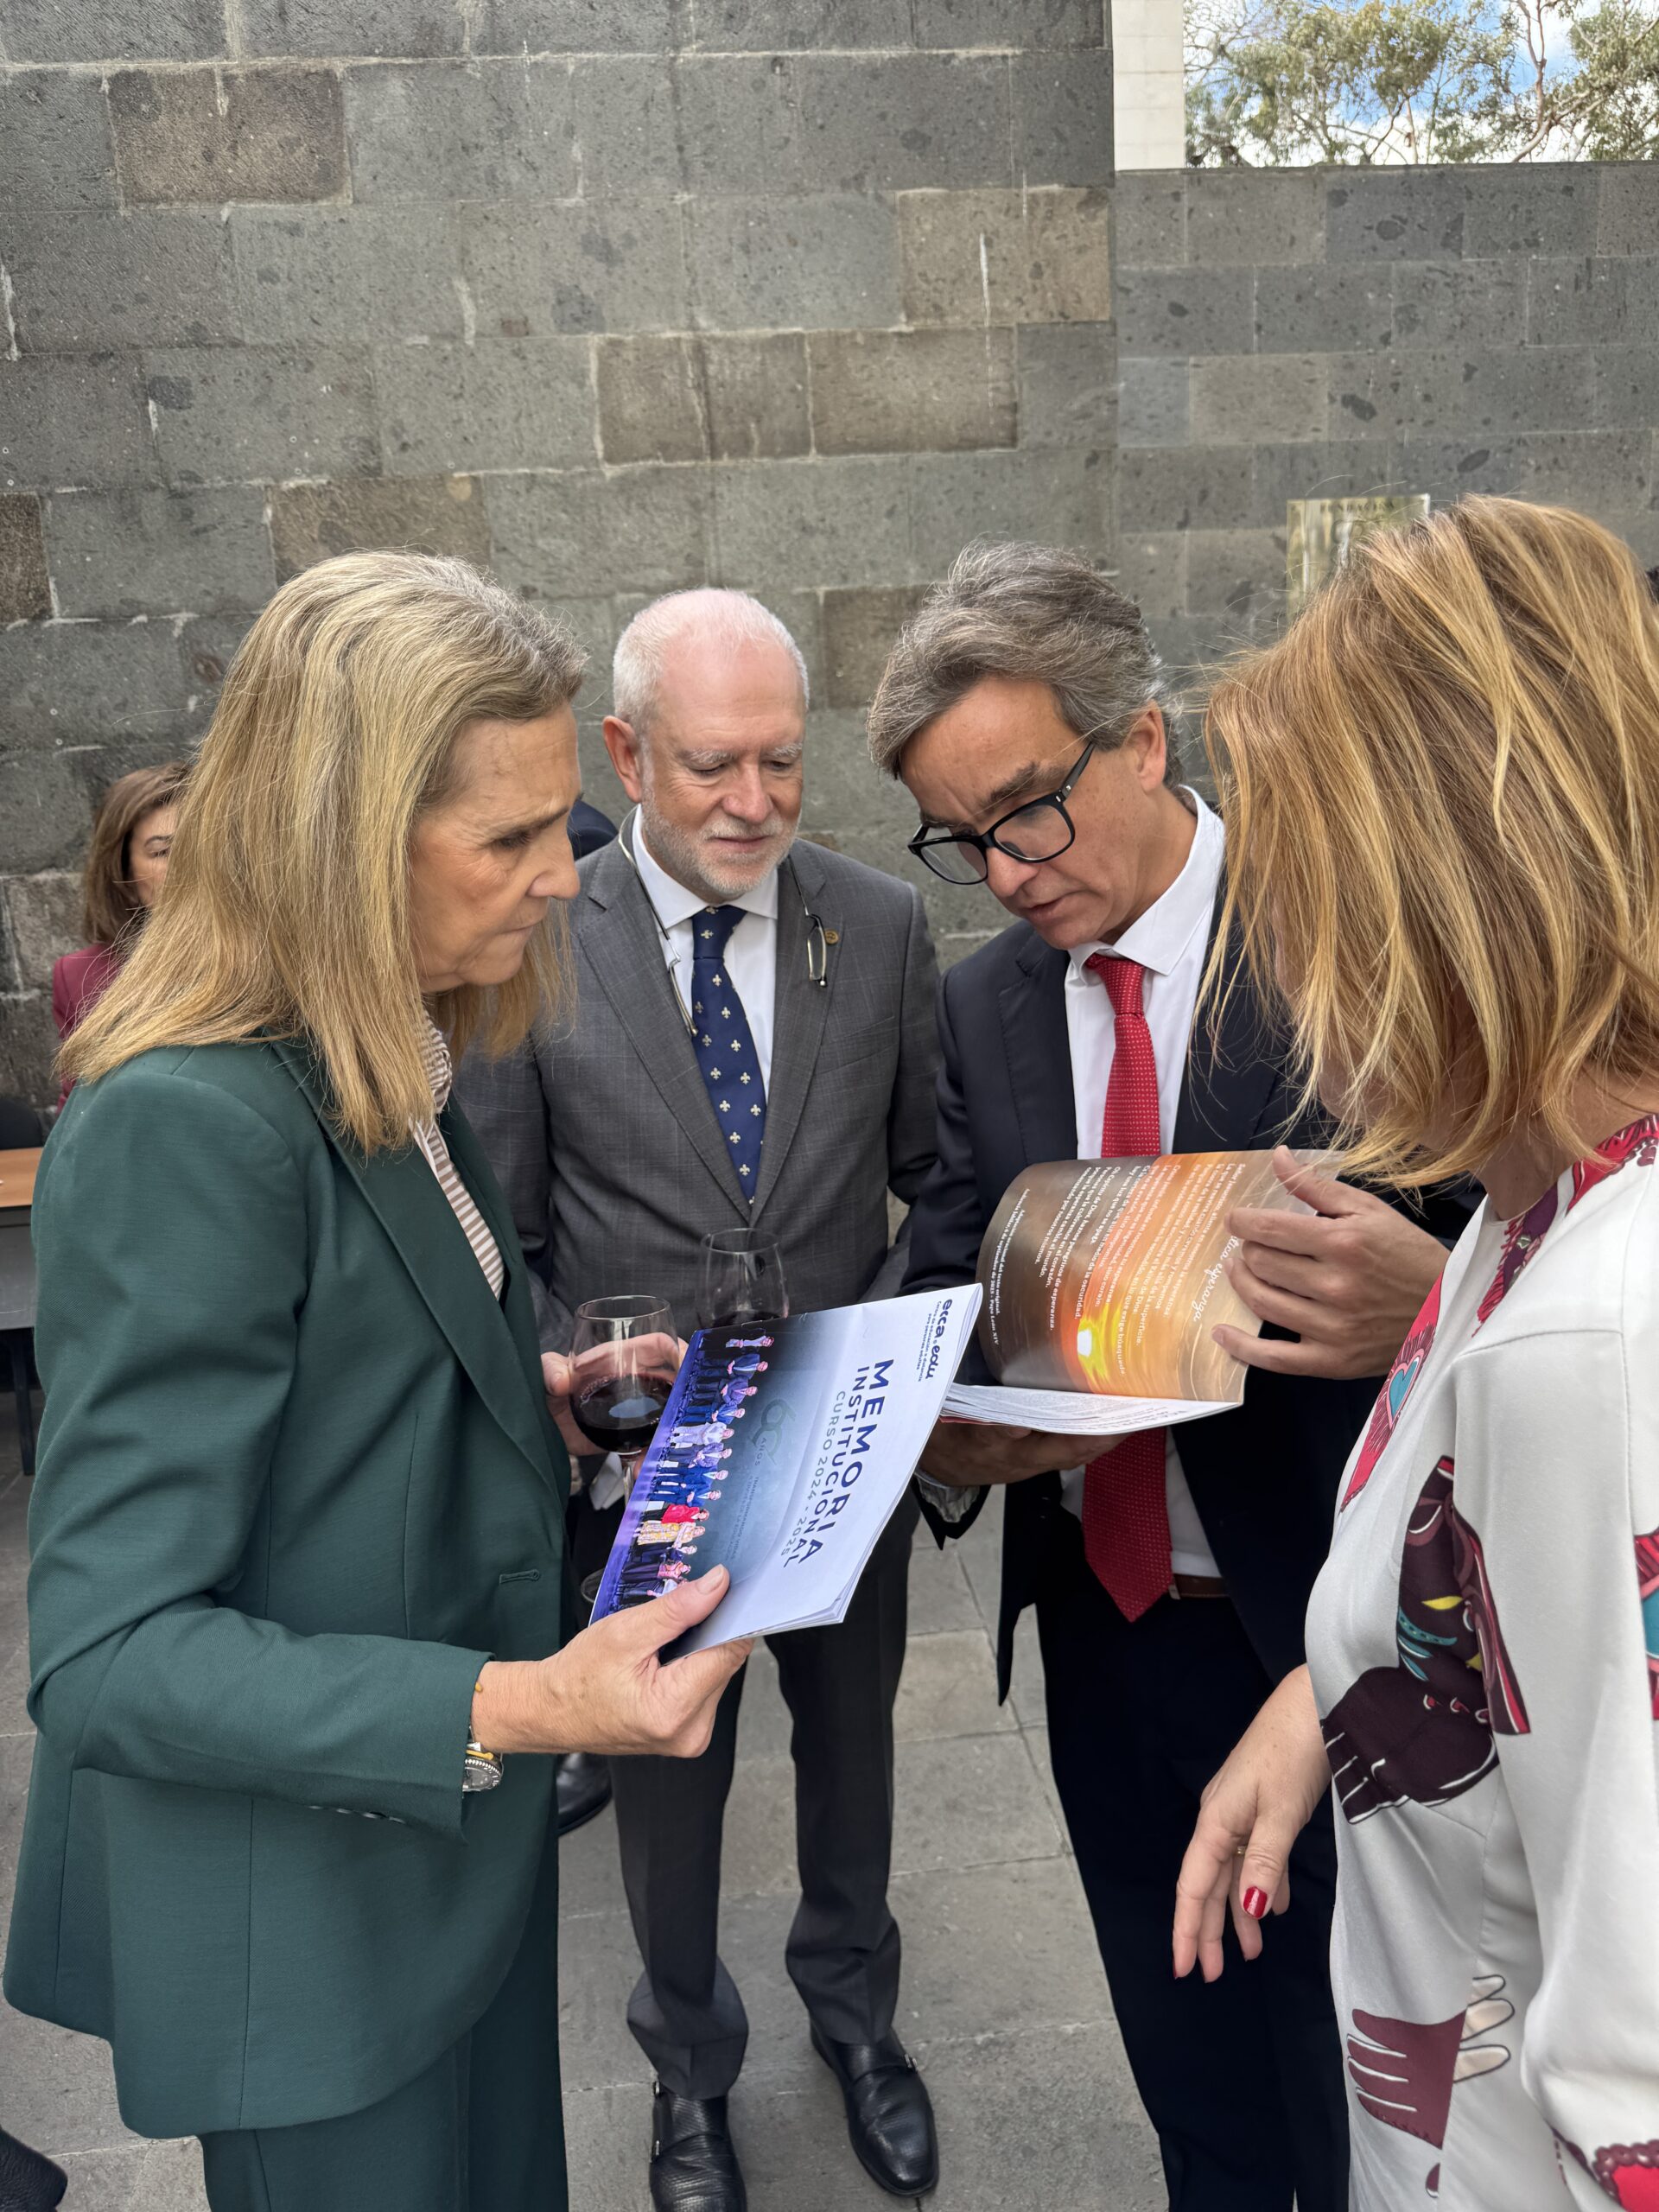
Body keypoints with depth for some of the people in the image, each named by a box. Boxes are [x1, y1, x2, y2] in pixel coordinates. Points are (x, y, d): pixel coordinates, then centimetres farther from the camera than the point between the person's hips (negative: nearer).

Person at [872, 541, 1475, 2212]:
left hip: (1323, 1630, -4)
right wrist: (938, 1425, -16)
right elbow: (941, 1275, 5)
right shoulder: (983, 1005, 3)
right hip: (1102, 1622, 5)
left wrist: (1423, 1306, -38)